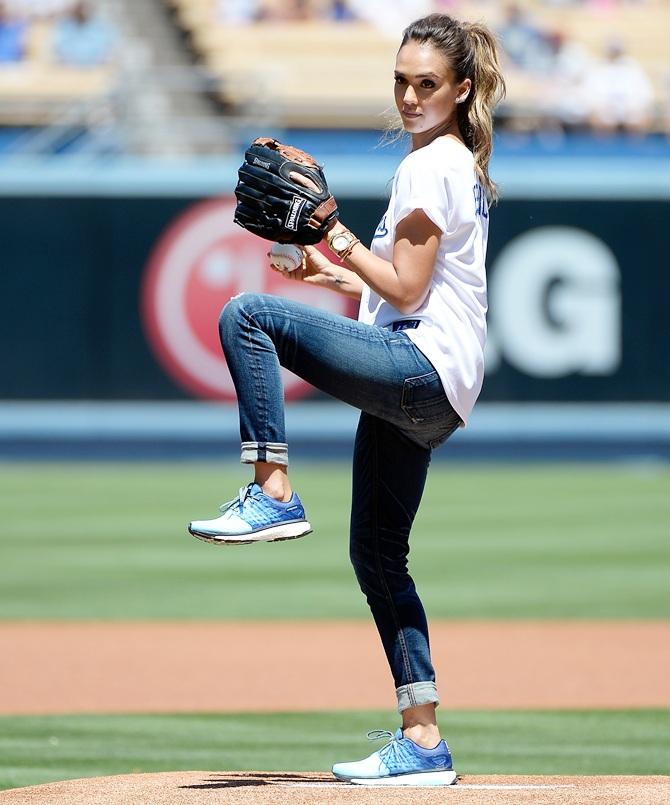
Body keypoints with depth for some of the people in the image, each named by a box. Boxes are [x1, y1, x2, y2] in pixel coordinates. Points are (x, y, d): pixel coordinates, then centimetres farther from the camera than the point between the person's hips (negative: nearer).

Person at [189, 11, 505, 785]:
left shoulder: (430, 164, -8)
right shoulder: (458, 164, 23)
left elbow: (406, 292, -14)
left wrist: (334, 234, -9)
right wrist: (339, 274, 19)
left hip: (421, 367, -10)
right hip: (428, 393, 10)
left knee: (248, 315, -18)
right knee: (375, 552, 12)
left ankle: (272, 492, -19)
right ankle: (422, 741, 11)